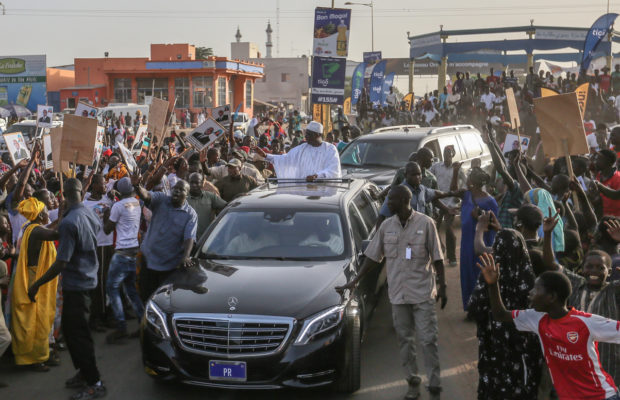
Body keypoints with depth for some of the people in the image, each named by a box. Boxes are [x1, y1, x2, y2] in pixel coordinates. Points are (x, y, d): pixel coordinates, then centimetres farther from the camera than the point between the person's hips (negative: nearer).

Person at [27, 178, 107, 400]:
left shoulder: (69, 222, -24)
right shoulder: (91, 214, 2)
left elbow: (61, 262, -25)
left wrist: (37, 284, -16)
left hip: (76, 284, -9)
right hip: (88, 278, 9)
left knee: (77, 334, 0)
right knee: (72, 330, 20)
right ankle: (84, 373, 30)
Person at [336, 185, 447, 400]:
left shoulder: (425, 223, -7)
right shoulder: (386, 226, 4)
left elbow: (437, 259, -3)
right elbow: (373, 257, 10)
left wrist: (442, 287, -5)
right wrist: (354, 281, 8)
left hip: (423, 293, -4)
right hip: (398, 293, 4)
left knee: (428, 340, -1)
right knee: (405, 340, 10)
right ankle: (413, 382, 21)